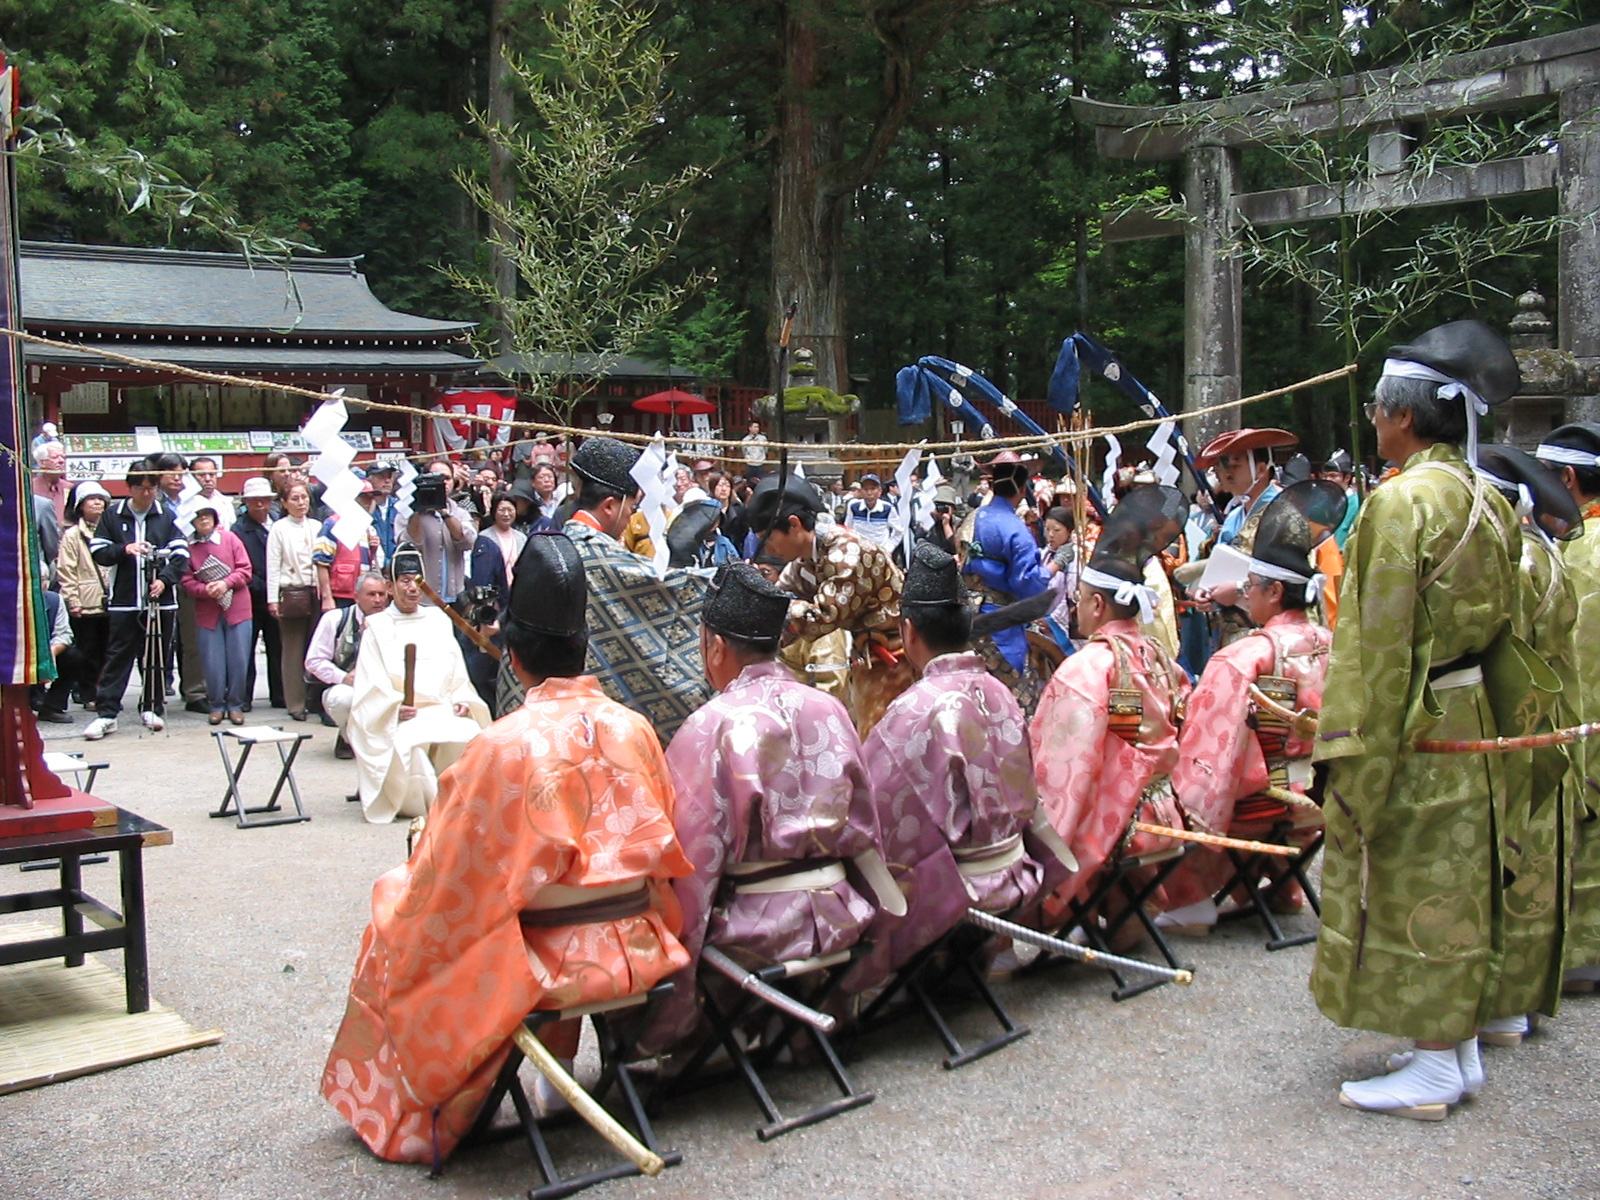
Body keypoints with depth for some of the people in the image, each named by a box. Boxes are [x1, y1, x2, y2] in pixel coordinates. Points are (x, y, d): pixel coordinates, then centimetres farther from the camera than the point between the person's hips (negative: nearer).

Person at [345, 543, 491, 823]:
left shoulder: (439, 620, 20)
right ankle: (412, 800, -11)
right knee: (409, 743, -36)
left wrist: (462, 702, -4)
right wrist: (395, 707, -19)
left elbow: (458, 674, 16)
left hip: (443, 711, 3)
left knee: (469, 737, -30)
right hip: (397, 719, -2)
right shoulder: (377, 626, 10)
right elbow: (371, 684, 0)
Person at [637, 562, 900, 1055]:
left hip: (758, 929, -6)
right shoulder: (830, 710, 2)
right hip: (837, 917, 7)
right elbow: (863, 824, 9)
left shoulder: (712, 727, -15)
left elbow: (692, 856, -13)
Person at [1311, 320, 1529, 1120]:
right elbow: (1504, 625, 13)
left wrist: (1354, 756, -17)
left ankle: (1436, 1074, 10)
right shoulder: (1488, 504, 8)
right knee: (1455, 885, 16)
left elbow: (1378, 641, -20)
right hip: (1469, 724, 9)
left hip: (1412, 728, -9)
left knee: (1407, 888, 1)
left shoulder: (1400, 501, -18)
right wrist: (1494, 716, 20)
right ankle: (1461, 1048, 27)